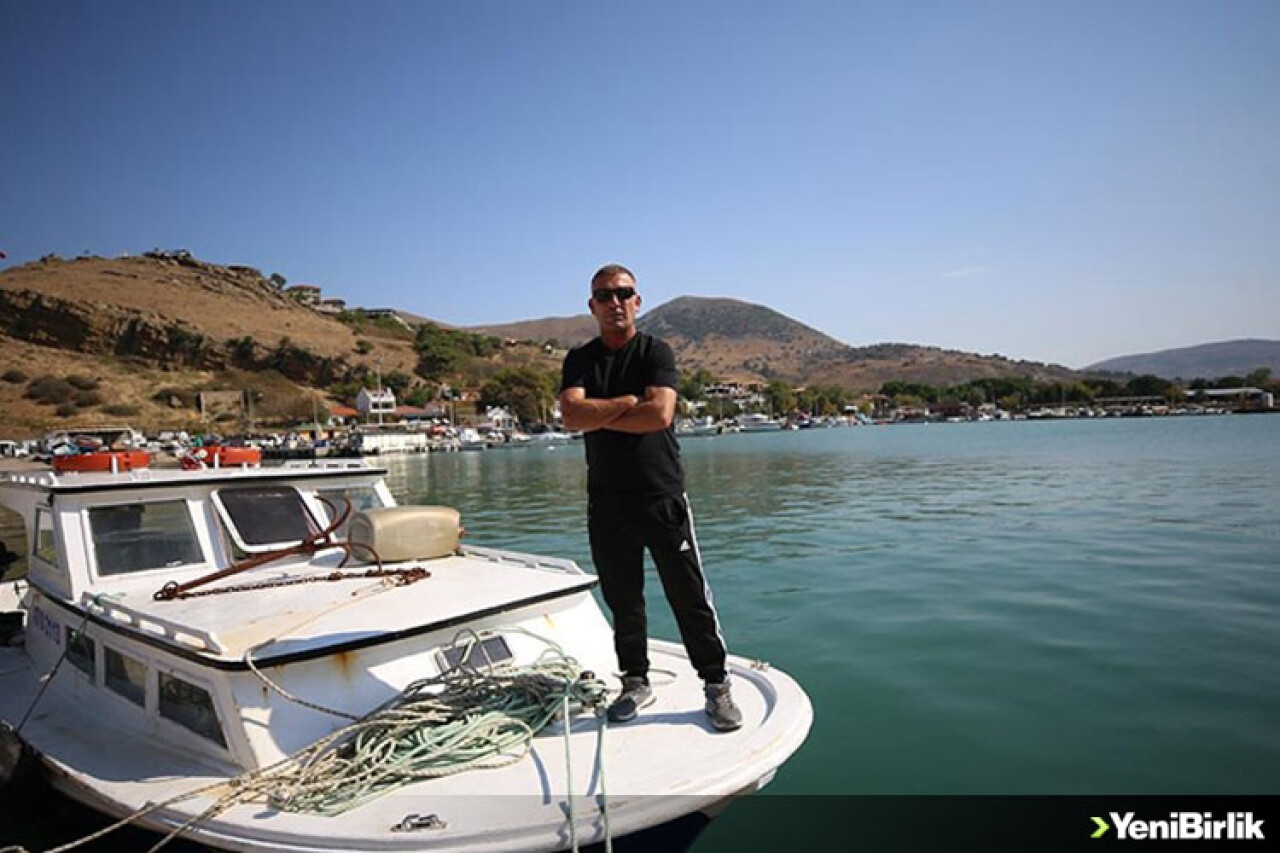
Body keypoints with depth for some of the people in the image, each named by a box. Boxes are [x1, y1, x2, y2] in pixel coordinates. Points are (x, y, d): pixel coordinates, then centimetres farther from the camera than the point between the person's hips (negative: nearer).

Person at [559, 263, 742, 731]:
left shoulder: (657, 352, 0)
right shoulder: (580, 359, 8)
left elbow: (659, 414, -16)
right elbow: (571, 414, -11)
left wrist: (598, 417, -8)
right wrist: (630, 402, -12)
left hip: (663, 498, -3)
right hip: (607, 503, 3)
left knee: (690, 596, 2)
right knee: (623, 600, 13)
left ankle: (716, 686, 16)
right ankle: (635, 682, 30)